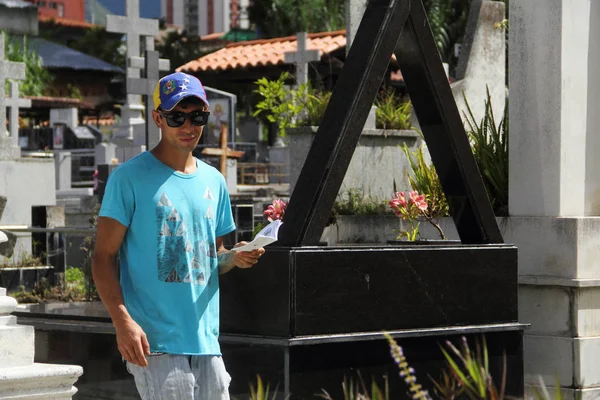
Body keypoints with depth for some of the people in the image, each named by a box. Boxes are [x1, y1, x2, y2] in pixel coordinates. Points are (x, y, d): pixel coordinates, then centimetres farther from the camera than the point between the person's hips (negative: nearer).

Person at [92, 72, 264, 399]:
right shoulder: (130, 177, -3)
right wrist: (122, 321, -19)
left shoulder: (214, 181, 16)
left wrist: (234, 258, 0)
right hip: (154, 342, -6)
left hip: (206, 338, 6)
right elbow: (104, 256, -8)